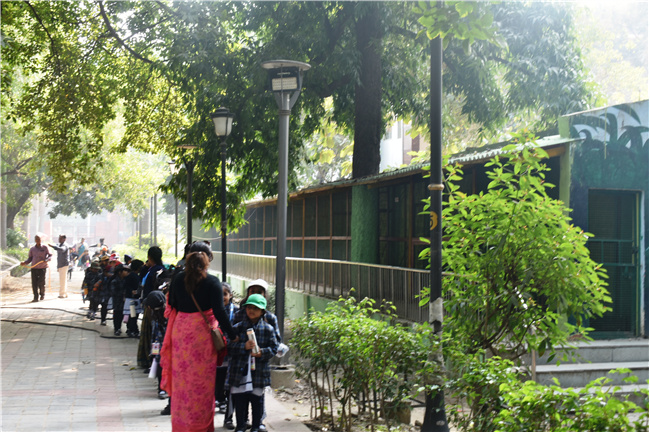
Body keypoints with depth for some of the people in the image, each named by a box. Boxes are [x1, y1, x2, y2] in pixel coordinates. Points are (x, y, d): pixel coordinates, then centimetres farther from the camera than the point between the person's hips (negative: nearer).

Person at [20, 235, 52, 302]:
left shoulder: (44, 248, 2)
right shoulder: (32, 249, 8)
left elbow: (50, 255, 5)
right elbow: (30, 259, 12)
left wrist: (46, 260, -16)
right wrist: (24, 263, -5)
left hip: (42, 268, -2)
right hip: (34, 268, 2)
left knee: (41, 283, -6)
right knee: (34, 284, -3)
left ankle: (42, 294, 20)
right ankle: (35, 297, 2)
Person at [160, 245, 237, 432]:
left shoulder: (178, 279, 3)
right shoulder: (212, 282, -9)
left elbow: (171, 305, 10)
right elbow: (219, 312, -12)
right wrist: (232, 336, -8)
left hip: (180, 331, 4)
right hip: (203, 333, -4)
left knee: (182, 378, 11)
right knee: (202, 381, 4)